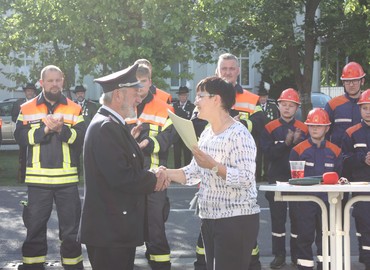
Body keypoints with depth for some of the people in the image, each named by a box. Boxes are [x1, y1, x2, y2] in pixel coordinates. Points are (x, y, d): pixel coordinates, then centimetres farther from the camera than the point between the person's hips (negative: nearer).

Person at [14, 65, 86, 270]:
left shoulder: (74, 109, 4)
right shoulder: (27, 109, 5)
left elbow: (82, 138, -6)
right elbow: (20, 136, -7)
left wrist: (62, 129, -22)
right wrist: (45, 129, -18)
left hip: (67, 179, 0)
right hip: (37, 179, 0)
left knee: (70, 228, 8)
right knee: (35, 226, 9)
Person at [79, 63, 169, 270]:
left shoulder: (114, 125, 15)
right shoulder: (106, 127, -17)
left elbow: (129, 167, 16)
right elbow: (121, 177, -25)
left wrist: (152, 176, -3)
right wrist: (154, 180, -9)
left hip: (117, 229, 10)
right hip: (109, 231, -10)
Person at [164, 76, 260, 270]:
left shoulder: (239, 134, -15)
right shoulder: (206, 134, 12)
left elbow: (245, 179, -23)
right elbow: (194, 172, 11)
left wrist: (214, 166, -33)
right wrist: (164, 173, -2)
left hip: (236, 220, -9)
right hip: (209, 218, 9)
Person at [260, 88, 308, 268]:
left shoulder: (303, 128, 4)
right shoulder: (270, 128, 0)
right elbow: (269, 152, -11)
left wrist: (297, 142, -19)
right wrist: (287, 143, -23)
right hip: (277, 179, 0)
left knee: (297, 217, 5)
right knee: (277, 217, 5)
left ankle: (297, 254, 16)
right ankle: (279, 255, 14)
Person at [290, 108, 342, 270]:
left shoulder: (335, 151, 8)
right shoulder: (298, 150, 0)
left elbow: (338, 176, 14)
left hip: (327, 200, 2)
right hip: (305, 201, -2)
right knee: (305, 237, 1)